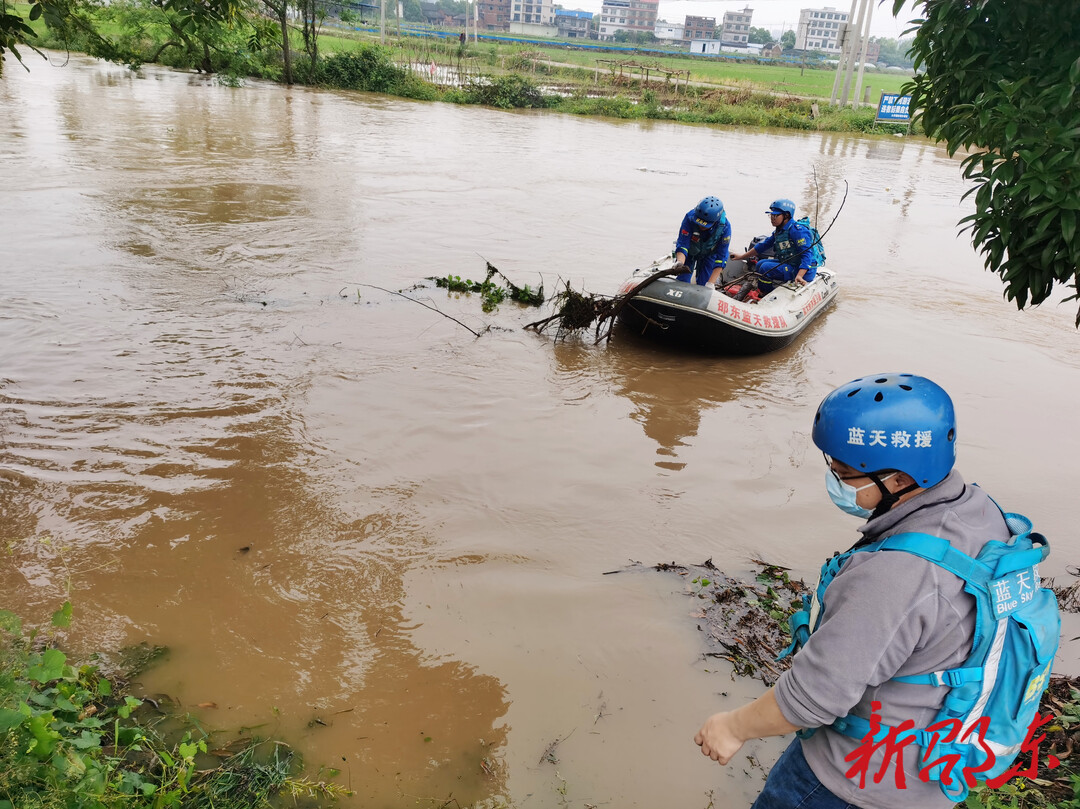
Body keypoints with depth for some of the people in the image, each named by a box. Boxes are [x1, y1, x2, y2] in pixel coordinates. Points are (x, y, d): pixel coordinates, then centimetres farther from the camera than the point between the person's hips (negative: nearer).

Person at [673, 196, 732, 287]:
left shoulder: (725, 226, -34)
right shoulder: (690, 217, -36)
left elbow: (720, 258, -30)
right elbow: (682, 245, -36)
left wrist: (710, 284, -37)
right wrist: (679, 262, -58)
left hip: (709, 254, 0)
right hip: (690, 252, 0)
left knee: (703, 285, -9)